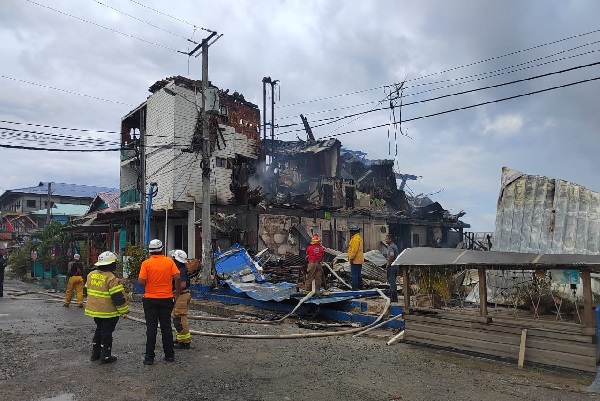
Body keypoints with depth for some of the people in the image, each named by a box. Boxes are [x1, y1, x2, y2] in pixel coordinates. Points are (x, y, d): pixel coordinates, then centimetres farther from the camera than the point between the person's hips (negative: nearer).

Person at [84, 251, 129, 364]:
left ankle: (95, 353, 30)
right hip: (108, 312, -7)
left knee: (99, 330, 22)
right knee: (106, 333, 4)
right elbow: (118, 297, -21)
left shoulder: (91, 275, 3)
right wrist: (124, 310, -11)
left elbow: (89, 291, 16)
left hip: (94, 310, 7)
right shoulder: (111, 278, -22)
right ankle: (106, 356, 11)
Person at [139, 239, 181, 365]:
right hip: (166, 299, 2)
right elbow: (177, 278, -9)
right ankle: (169, 355, 17)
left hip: (150, 299, -1)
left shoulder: (146, 263, -8)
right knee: (166, 327, 11)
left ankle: (149, 357, 8)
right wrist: (177, 293, 4)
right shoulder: (169, 261, -3)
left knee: (151, 328, 5)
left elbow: (141, 282, -13)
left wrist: (145, 289, 9)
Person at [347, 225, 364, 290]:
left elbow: (354, 250, -23)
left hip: (355, 260, -10)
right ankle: (360, 286, 22)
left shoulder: (355, 239, -17)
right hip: (359, 260, 10)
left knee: (354, 274, -7)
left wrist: (351, 258, -19)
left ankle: (355, 287, -7)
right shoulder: (359, 237, 17)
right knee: (359, 274, 16)